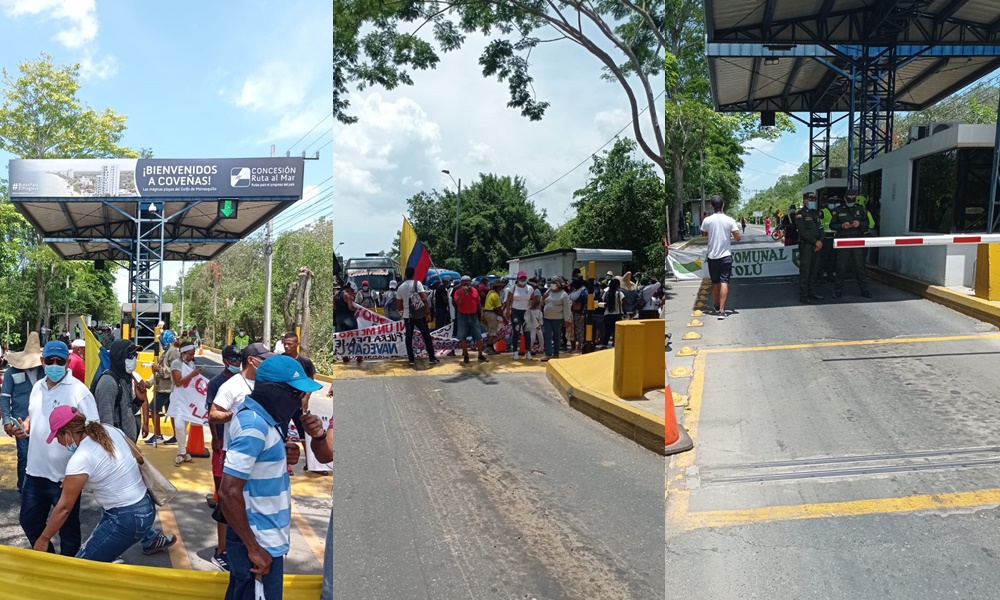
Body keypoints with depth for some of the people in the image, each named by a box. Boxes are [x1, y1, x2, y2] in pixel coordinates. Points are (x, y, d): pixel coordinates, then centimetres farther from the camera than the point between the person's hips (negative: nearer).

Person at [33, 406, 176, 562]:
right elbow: (139, 458, 10)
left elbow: (64, 507, -14)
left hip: (128, 519, -9)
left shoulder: (80, 459, -22)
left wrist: (43, 539, -2)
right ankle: (152, 539, 55)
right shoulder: (111, 430, -1)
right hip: (146, 506, 9)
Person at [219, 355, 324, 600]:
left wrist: (285, 456, -3)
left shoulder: (260, 416, 5)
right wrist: (254, 548, -22)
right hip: (258, 541, -9)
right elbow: (229, 493, -27)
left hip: (265, 536, 9)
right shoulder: (254, 425, -24)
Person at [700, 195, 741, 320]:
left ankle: (717, 307, 33)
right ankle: (721, 311, -14)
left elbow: (703, 234, 14)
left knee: (715, 283, 16)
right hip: (726, 255, -2)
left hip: (712, 256, 2)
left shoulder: (707, 220, -5)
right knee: (724, 282, -4)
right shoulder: (730, 220, -8)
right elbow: (738, 238, -3)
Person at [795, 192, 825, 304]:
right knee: (804, 271, -8)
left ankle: (810, 292, 19)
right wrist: (815, 242, -15)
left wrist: (820, 241, -2)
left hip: (816, 246, 7)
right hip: (805, 245, -7)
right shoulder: (800, 214, -5)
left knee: (814, 270, 10)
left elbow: (820, 228, 16)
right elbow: (803, 232, -14)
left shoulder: (816, 213, 19)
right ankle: (803, 295, -7)